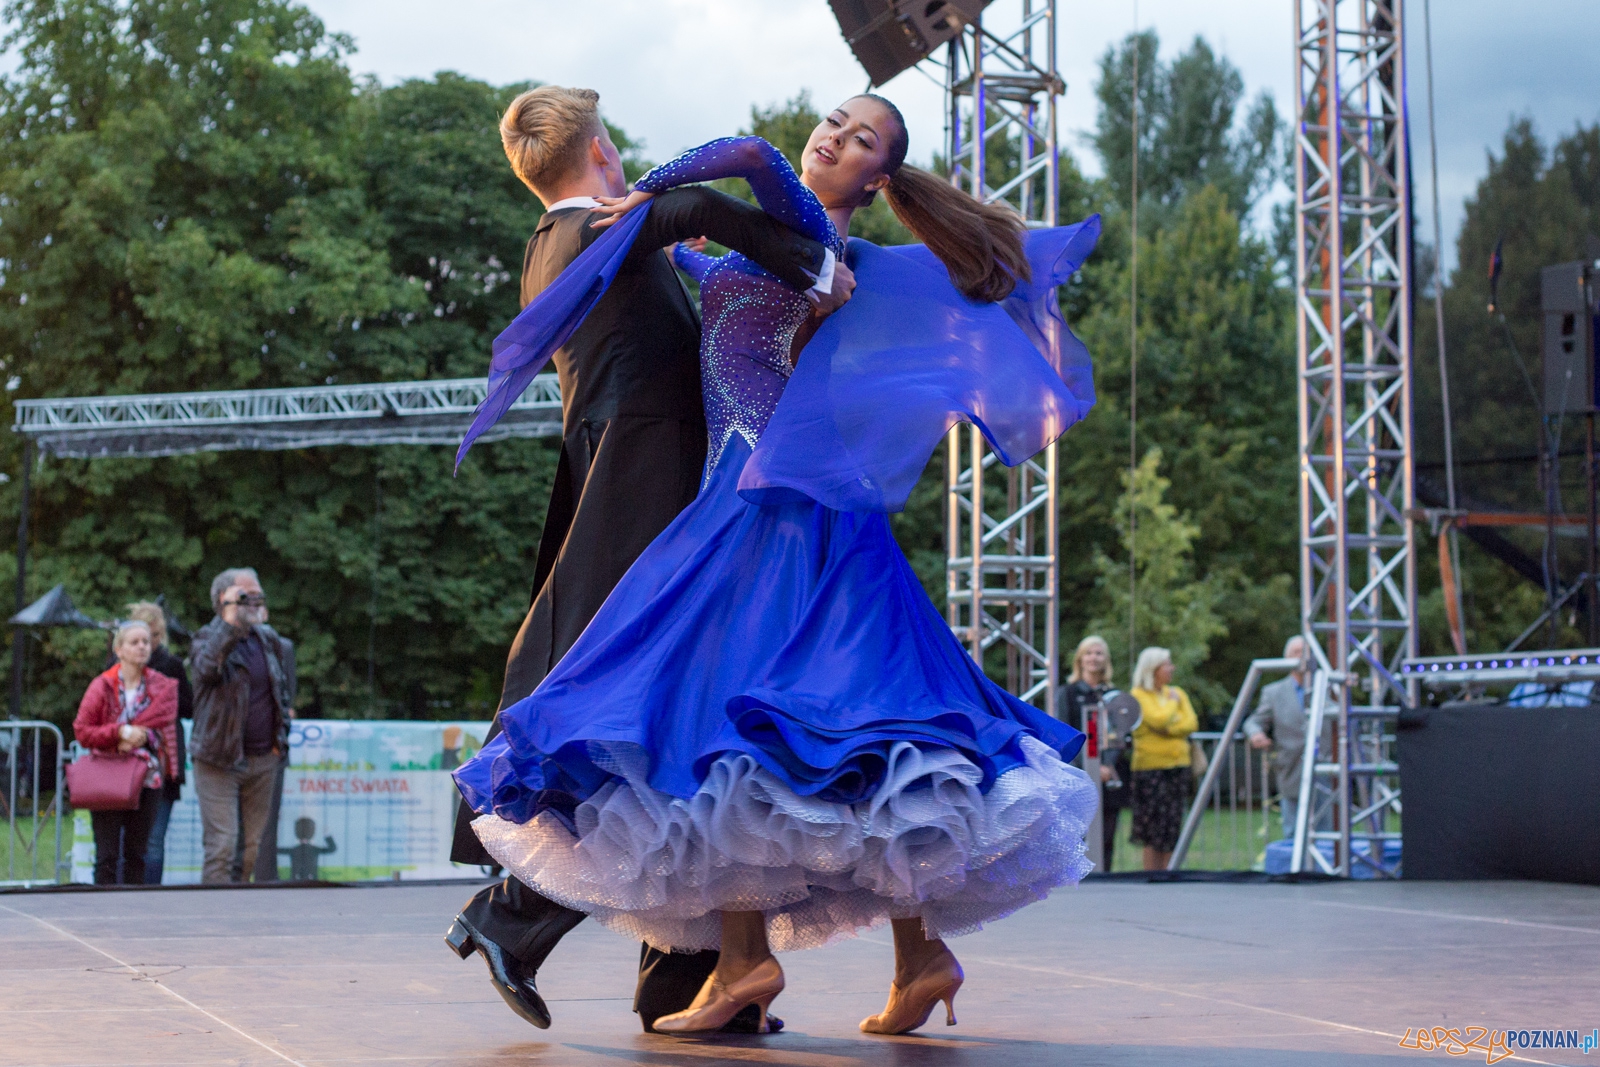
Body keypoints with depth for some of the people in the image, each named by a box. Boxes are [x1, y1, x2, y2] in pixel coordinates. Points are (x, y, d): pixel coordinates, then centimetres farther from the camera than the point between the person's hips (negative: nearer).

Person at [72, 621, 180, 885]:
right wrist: (120, 732, -15)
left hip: (147, 778, 2)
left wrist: (138, 736, -20)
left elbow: (163, 725, -4)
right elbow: (81, 731, -2)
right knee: (107, 853, -4)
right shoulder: (102, 687, 1)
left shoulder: (163, 686, 6)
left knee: (137, 853, 6)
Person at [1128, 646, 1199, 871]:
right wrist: (1172, 703, 0)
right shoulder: (1139, 695, -3)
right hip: (1151, 766, -6)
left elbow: (1192, 723, 4)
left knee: (1172, 827, 3)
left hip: (1178, 765, 6)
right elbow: (1158, 720, -16)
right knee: (1155, 827, -7)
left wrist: (1168, 726, -11)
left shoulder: (1177, 693, 16)